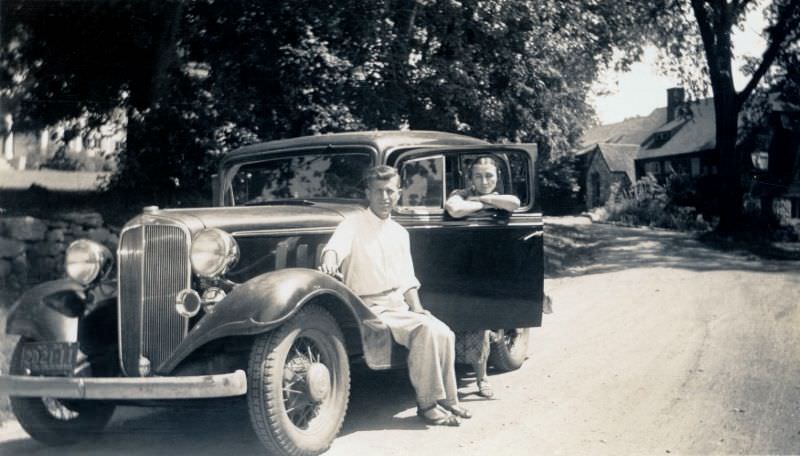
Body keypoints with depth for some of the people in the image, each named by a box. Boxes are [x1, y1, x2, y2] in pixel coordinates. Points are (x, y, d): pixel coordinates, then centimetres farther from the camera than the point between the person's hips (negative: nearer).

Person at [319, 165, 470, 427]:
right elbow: (336, 244, -26)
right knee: (426, 331, -25)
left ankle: (445, 399, 2)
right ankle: (427, 404, -15)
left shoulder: (399, 233, 16)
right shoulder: (354, 224, -4)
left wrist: (416, 306, 4)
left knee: (443, 333, -12)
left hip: (399, 307, 6)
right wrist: (329, 261, -48)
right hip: (370, 310, -6)